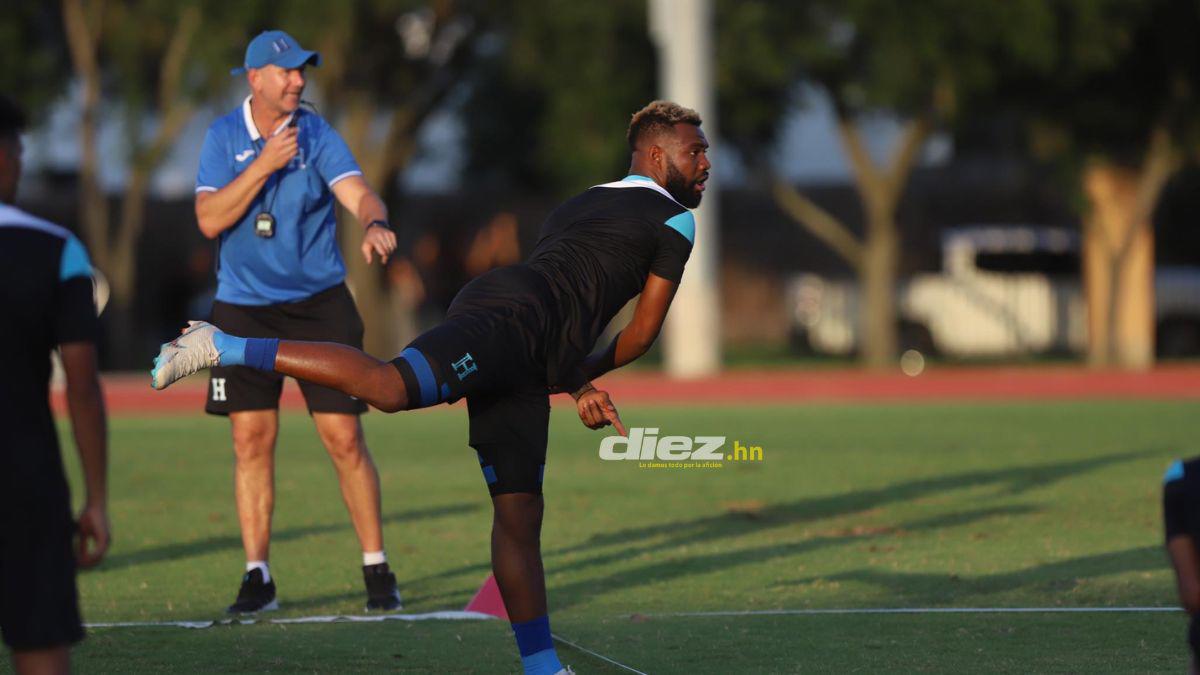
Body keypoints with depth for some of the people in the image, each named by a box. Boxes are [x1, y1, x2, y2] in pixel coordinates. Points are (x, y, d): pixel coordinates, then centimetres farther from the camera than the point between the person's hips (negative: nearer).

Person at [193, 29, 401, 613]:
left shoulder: (317, 136, -3)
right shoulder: (223, 138, -1)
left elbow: (359, 194, -18)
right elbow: (210, 219, -12)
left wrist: (374, 223, -40)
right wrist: (264, 165, -20)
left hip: (319, 304, -1)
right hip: (244, 310, 1)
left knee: (344, 438, -5)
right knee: (252, 440, -1)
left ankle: (377, 570, 5)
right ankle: (257, 578, 6)